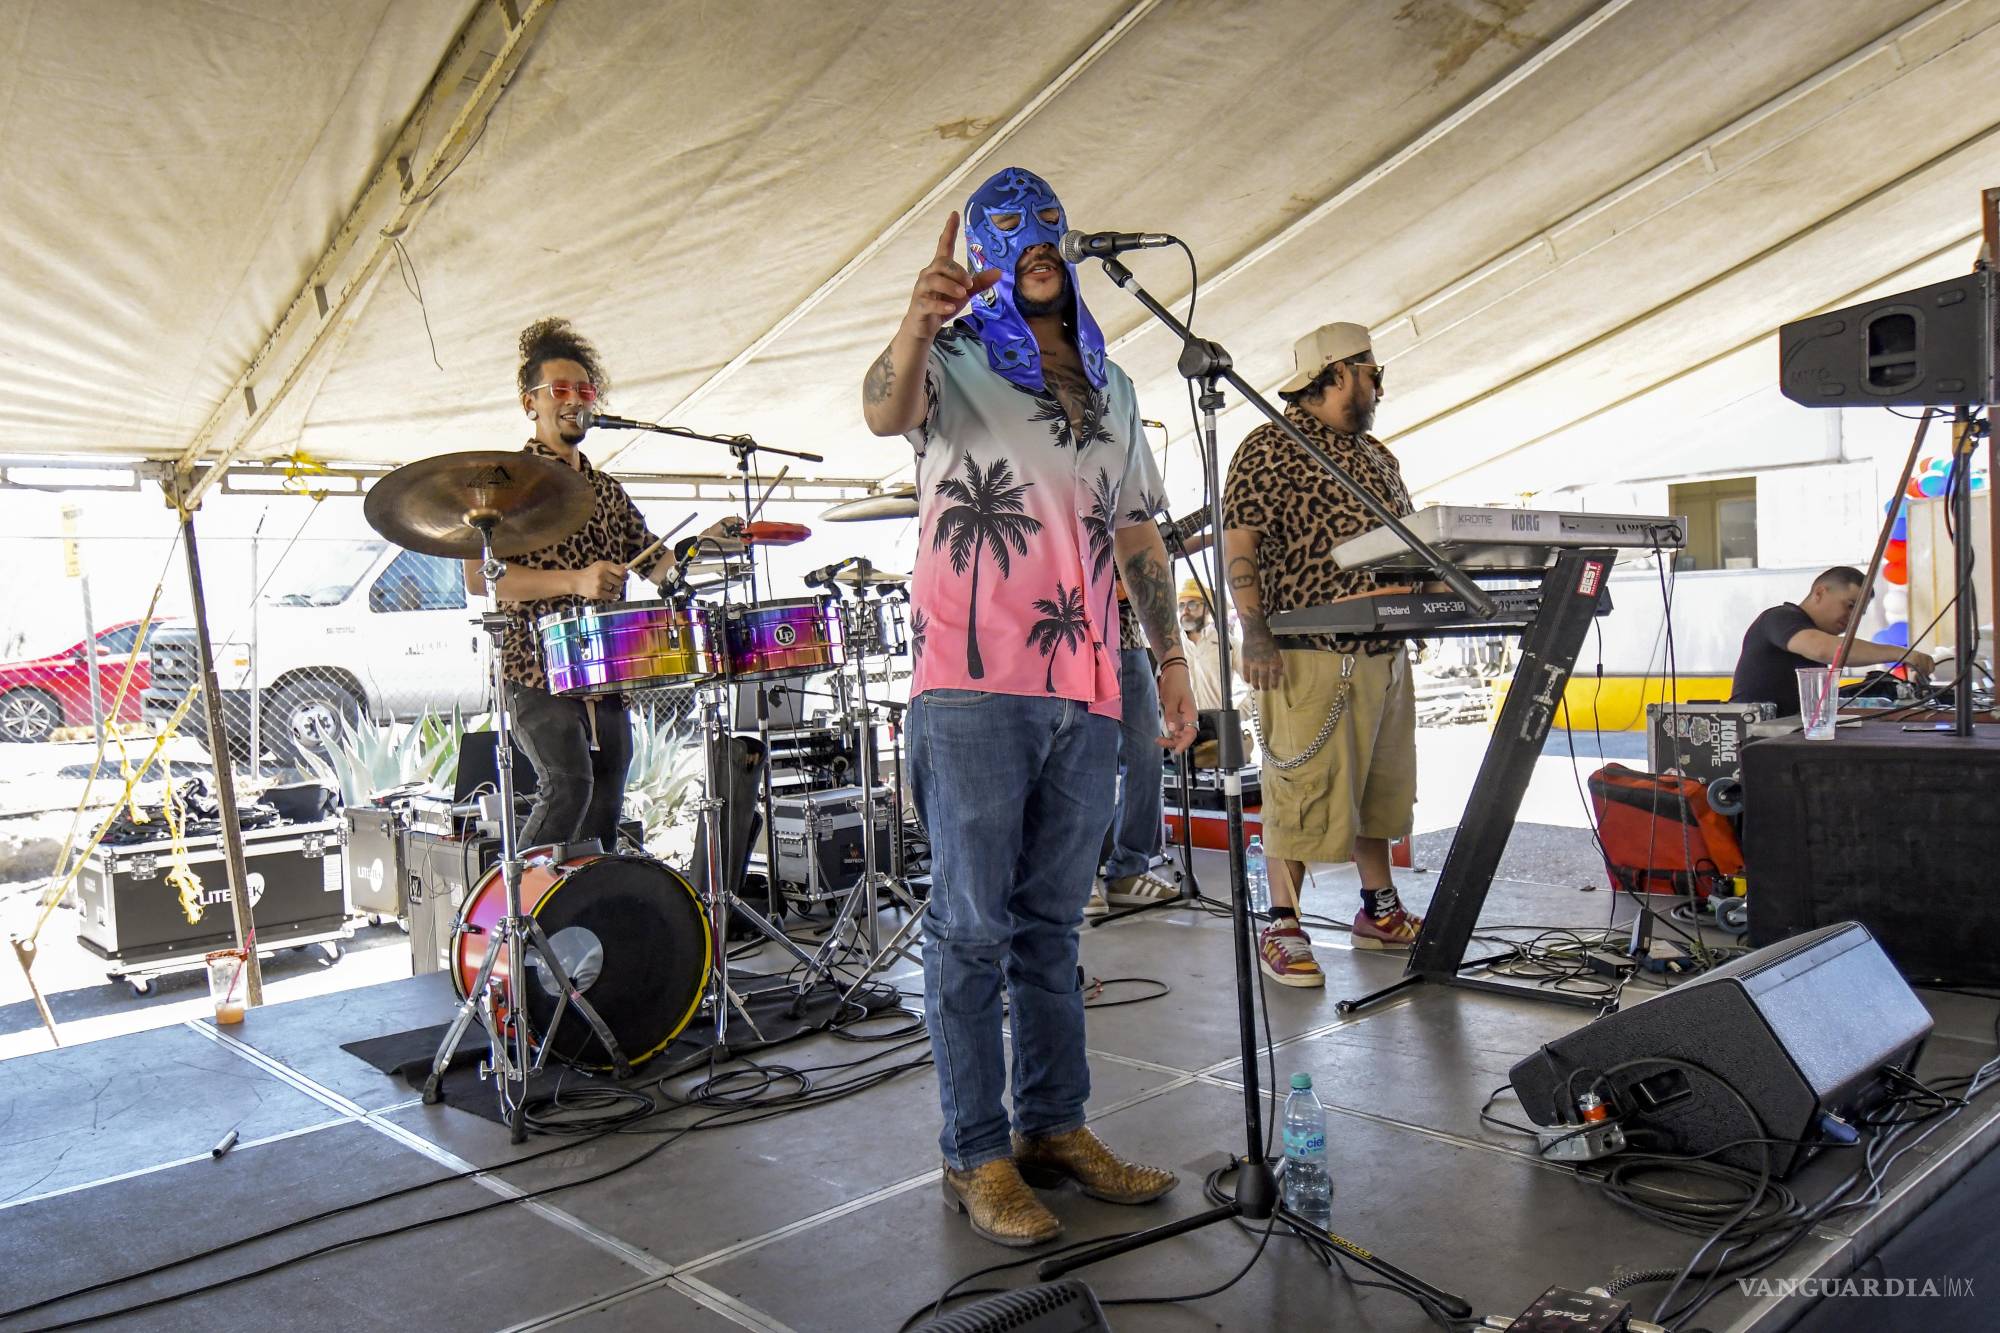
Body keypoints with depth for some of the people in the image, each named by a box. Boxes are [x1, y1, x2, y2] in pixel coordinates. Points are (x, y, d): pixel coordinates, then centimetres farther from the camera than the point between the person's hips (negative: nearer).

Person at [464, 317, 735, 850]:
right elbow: (479, 577, -12)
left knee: (605, 811, 6)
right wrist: (573, 581, -22)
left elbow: (654, 565, 19)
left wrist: (705, 540, -1)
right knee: (569, 785, -25)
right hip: (540, 671, -6)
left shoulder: (607, 489, 20)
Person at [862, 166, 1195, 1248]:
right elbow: (884, 412, -19)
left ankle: (1055, 1126, 22)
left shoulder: (1111, 387, 21)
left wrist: (1170, 655, 16)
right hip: (973, 684, -5)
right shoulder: (953, 359, 5)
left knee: (1052, 920, 12)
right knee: (973, 924, -1)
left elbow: (1138, 535, 23)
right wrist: (917, 323, -39)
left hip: (1084, 691, 5)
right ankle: (976, 1156, 7)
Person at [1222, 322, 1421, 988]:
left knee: (1380, 787, 15)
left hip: (1385, 653, 8)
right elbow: (1238, 542, -12)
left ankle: (1379, 910, 27)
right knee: (1301, 790, -5)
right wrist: (1255, 632, -21)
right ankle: (1282, 927, 5)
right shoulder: (1270, 449, -5)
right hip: (1309, 657, -8)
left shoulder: (1377, 458, 20)